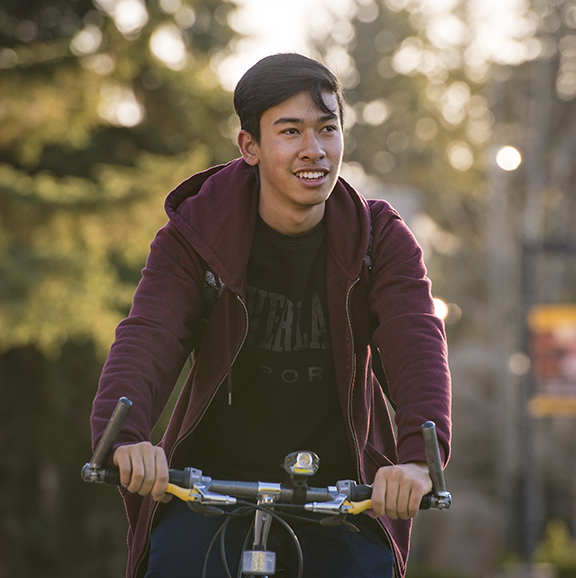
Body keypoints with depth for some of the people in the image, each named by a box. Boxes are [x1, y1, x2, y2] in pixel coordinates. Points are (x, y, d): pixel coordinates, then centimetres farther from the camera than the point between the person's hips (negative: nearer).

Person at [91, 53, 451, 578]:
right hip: (213, 478, -1)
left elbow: (418, 342, -20)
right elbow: (148, 337, -23)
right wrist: (125, 436, -45)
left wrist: (418, 455, -41)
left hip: (339, 486, 1)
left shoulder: (381, 240, -4)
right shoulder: (193, 237, -7)